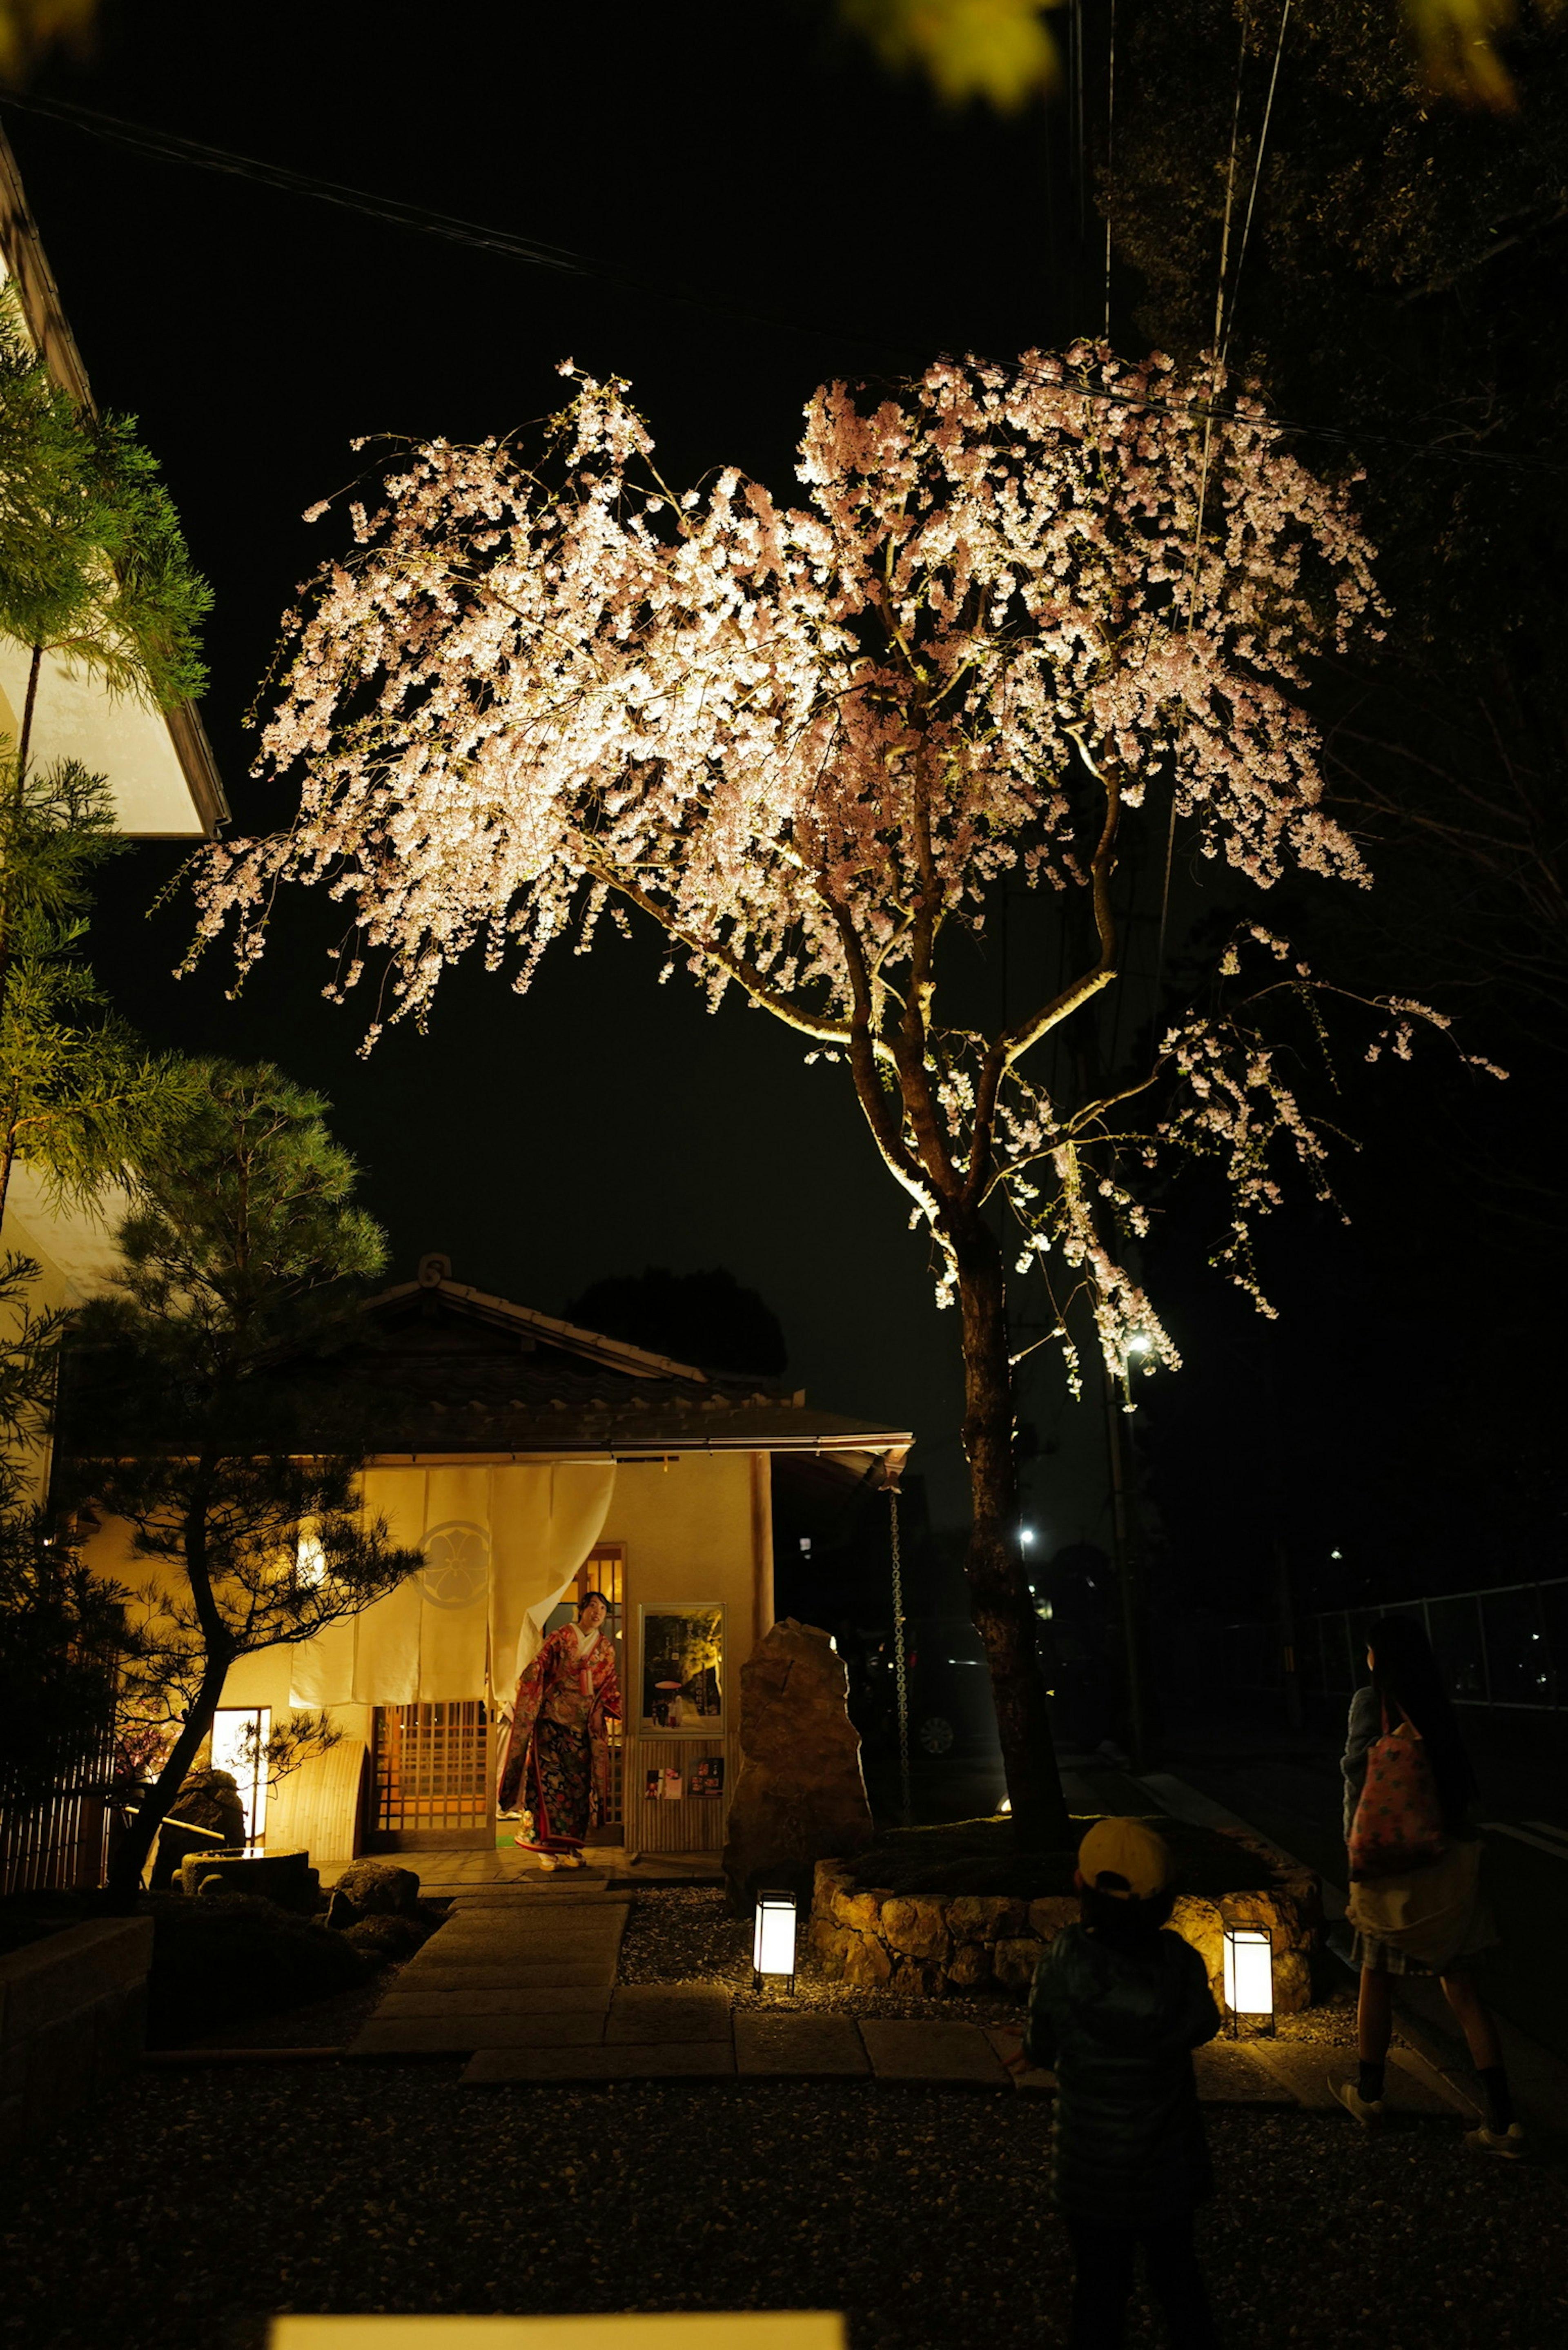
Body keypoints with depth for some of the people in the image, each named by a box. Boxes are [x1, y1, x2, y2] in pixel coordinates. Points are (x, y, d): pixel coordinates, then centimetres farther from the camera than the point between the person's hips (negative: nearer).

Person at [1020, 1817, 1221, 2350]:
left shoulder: (1064, 1960, -27)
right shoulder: (1180, 1962, -23)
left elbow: (1041, 2049, -13)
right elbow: (1204, 2027, -3)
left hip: (1091, 2167, -1)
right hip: (1169, 2163, 1)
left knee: (1100, 2285, 20)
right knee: (1177, 2273, 26)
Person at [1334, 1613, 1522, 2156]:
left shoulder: (1371, 1700, -11)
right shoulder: (1438, 1705, 4)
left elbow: (1358, 1772, -12)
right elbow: (1462, 1781, 5)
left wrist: (1356, 1843, -6)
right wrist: (1460, 1830, 7)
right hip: (1450, 1861, 5)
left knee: (1376, 1981, 13)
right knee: (1462, 1990, 9)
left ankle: (1368, 2094, 26)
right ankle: (1502, 2121, 6)